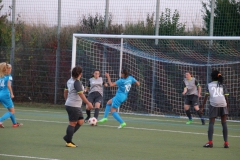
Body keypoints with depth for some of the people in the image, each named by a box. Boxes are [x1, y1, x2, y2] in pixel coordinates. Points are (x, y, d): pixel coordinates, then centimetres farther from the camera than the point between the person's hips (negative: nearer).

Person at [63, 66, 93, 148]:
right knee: (72, 123, -2)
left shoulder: (70, 81, 10)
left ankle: (67, 137, 14)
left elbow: (65, 92, 19)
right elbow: (81, 94, -21)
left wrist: (67, 101, 30)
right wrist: (88, 103, -14)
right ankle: (68, 142, 4)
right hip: (74, 106, -10)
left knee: (80, 121, 12)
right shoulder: (77, 82, -18)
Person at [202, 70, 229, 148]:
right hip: (223, 104, 2)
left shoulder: (209, 85, 14)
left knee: (211, 123, 3)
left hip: (213, 104, -2)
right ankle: (226, 143, 5)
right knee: (224, 123, 7)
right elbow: (226, 97, 10)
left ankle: (210, 142, -8)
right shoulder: (222, 85, 17)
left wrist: (202, 107, 10)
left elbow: (206, 96, 8)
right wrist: (227, 107, 15)